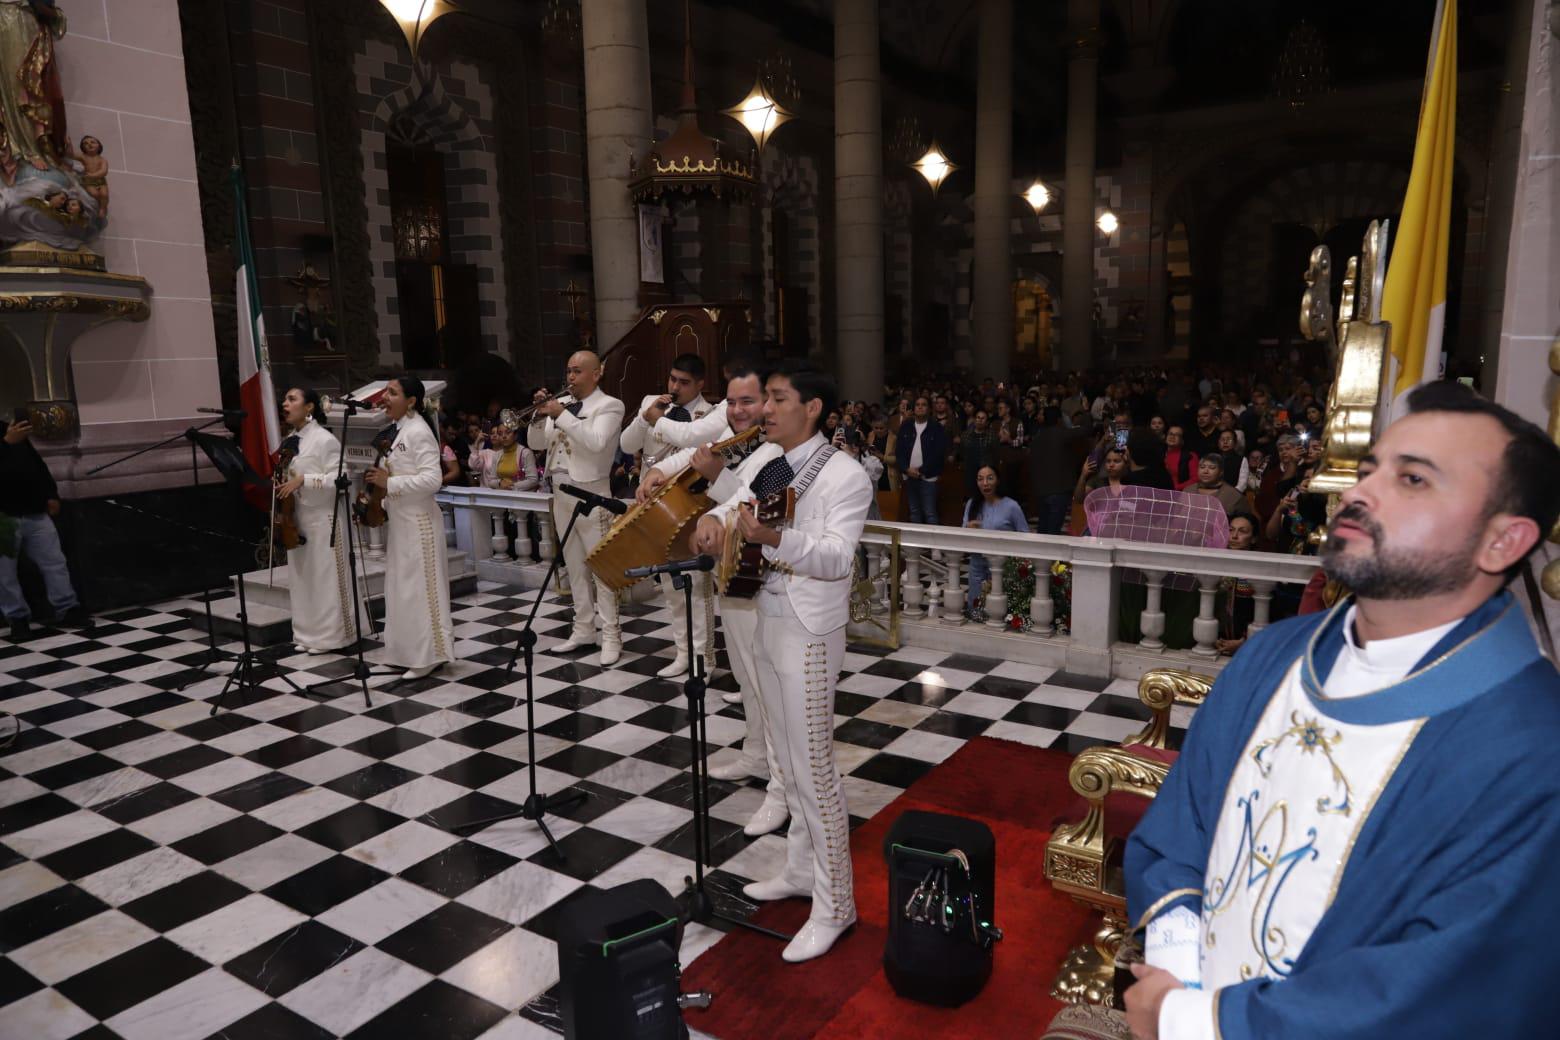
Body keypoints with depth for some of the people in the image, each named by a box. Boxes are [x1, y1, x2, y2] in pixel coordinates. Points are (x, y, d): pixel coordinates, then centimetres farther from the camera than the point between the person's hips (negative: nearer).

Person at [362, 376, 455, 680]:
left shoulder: (418, 431, -15)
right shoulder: (399, 430, 14)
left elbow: (432, 479, -23)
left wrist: (389, 483, -21)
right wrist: (381, 489, 10)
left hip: (418, 522, -10)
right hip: (401, 520, 10)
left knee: (420, 587, -5)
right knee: (403, 587, 13)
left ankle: (430, 655, 2)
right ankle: (414, 652, 21)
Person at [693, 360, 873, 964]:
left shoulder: (845, 476, -15)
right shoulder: (762, 460, 7)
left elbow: (837, 557, -27)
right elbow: (732, 507, 12)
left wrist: (775, 537, -43)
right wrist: (714, 519, -13)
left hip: (808, 634, -8)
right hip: (765, 623, 8)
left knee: (814, 771, -1)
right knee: (787, 762, 19)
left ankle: (834, 904, 14)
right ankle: (801, 872, 36)